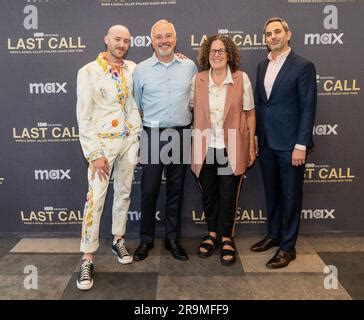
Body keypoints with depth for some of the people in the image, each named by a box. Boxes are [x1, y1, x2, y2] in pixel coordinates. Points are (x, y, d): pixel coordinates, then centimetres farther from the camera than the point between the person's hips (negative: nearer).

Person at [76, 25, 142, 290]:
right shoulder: (88, 72, -8)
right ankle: (88, 260, 4)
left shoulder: (133, 68, 5)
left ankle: (119, 241, 31)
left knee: (124, 192, 12)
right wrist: (94, 154, -15)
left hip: (130, 140, 5)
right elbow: (84, 117, -11)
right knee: (96, 198, -7)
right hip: (103, 142, -4)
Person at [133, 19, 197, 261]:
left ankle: (173, 238, 23)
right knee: (149, 189, 3)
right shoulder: (141, 70, 2)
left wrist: (194, 129, 9)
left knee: (176, 189, 9)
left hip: (181, 134, 2)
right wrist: (138, 130, 8)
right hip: (153, 135, -1)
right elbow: (136, 106, 9)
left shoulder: (190, 66, 5)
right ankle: (146, 239, 20)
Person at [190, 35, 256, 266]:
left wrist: (252, 146, -2)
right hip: (205, 148, 2)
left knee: (228, 196, 6)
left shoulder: (241, 78, -3)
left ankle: (227, 238, 27)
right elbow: (192, 110, 8)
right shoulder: (198, 80, 2)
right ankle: (212, 234, 35)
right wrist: (193, 146, 3)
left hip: (232, 149, -2)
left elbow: (250, 113, 0)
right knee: (208, 194, 13)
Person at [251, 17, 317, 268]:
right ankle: (273, 235, 33)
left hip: (290, 143, -6)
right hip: (266, 143, 6)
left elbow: (308, 108, -10)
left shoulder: (303, 66, -7)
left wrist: (301, 145, -15)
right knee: (272, 193, 16)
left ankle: (288, 246, 18)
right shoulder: (263, 66, 12)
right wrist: (256, 136, 9)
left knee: (291, 195, 5)